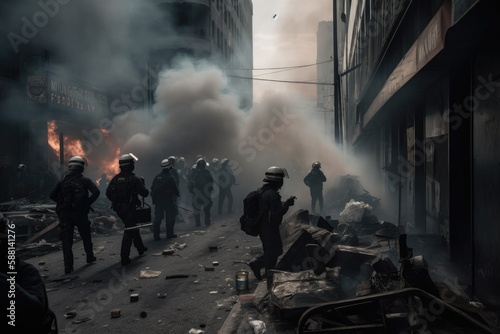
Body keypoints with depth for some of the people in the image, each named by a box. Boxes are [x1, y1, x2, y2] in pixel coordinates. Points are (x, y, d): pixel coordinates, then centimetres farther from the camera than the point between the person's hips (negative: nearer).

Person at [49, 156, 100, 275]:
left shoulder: (63, 180, 5)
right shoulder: (84, 180, -3)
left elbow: (52, 195, 4)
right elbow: (96, 192, -17)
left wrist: (62, 203, 13)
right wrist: (87, 203, -6)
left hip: (64, 213, 2)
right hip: (80, 212, -1)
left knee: (66, 239, 3)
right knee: (86, 236, 17)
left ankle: (68, 266, 0)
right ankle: (90, 257, 32)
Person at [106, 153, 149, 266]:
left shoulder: (115, 178, 2)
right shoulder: (134, 178, -16)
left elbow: (108, 193, 4)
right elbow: (145, 193, -13)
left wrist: (116, 201, 18)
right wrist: (142, 185, 7)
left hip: (118, 208, 7)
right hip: (129, 209, -7)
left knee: (132, 226, 24)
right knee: (129, 232, 0)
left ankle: (140, 247, 38)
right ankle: (124, 258, -2)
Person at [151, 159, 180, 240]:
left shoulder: (157, 177, 5)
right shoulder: (170, 177, -13)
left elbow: (152, 189, 7)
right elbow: (175, 189, -8)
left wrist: (154, 198, 16)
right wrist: (177, 195, 12)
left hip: (158, 201, 5)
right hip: (168, 200, -5)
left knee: (157, 218, 8)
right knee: (170, 218, 7)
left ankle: (156, 235, 7)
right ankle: (170, 234, 12)